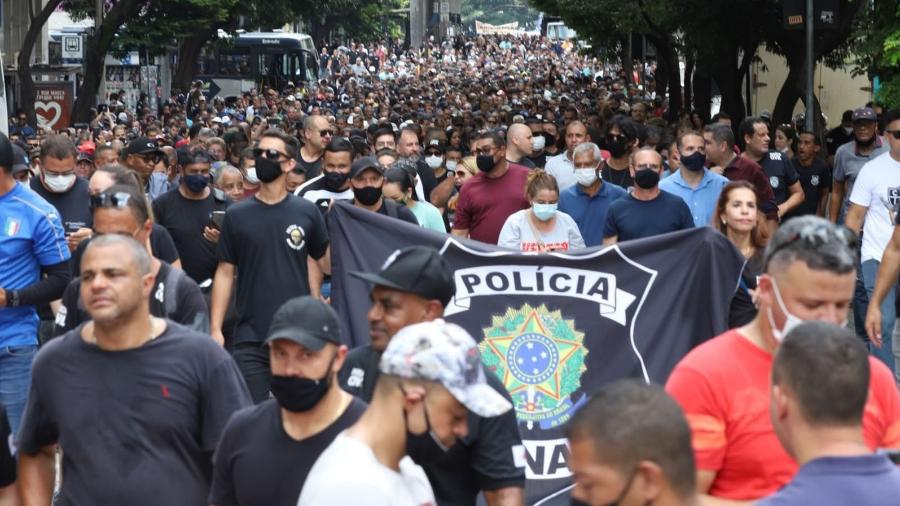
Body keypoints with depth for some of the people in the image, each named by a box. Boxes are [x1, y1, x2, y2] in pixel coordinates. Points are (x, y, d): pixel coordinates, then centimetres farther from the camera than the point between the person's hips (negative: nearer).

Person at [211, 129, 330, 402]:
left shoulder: (306, 212, 1)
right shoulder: (237, 215, 2)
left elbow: (327, 262, 7)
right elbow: (225, 272, 3)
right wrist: (215, 328, -2)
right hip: (251, 338, 0)